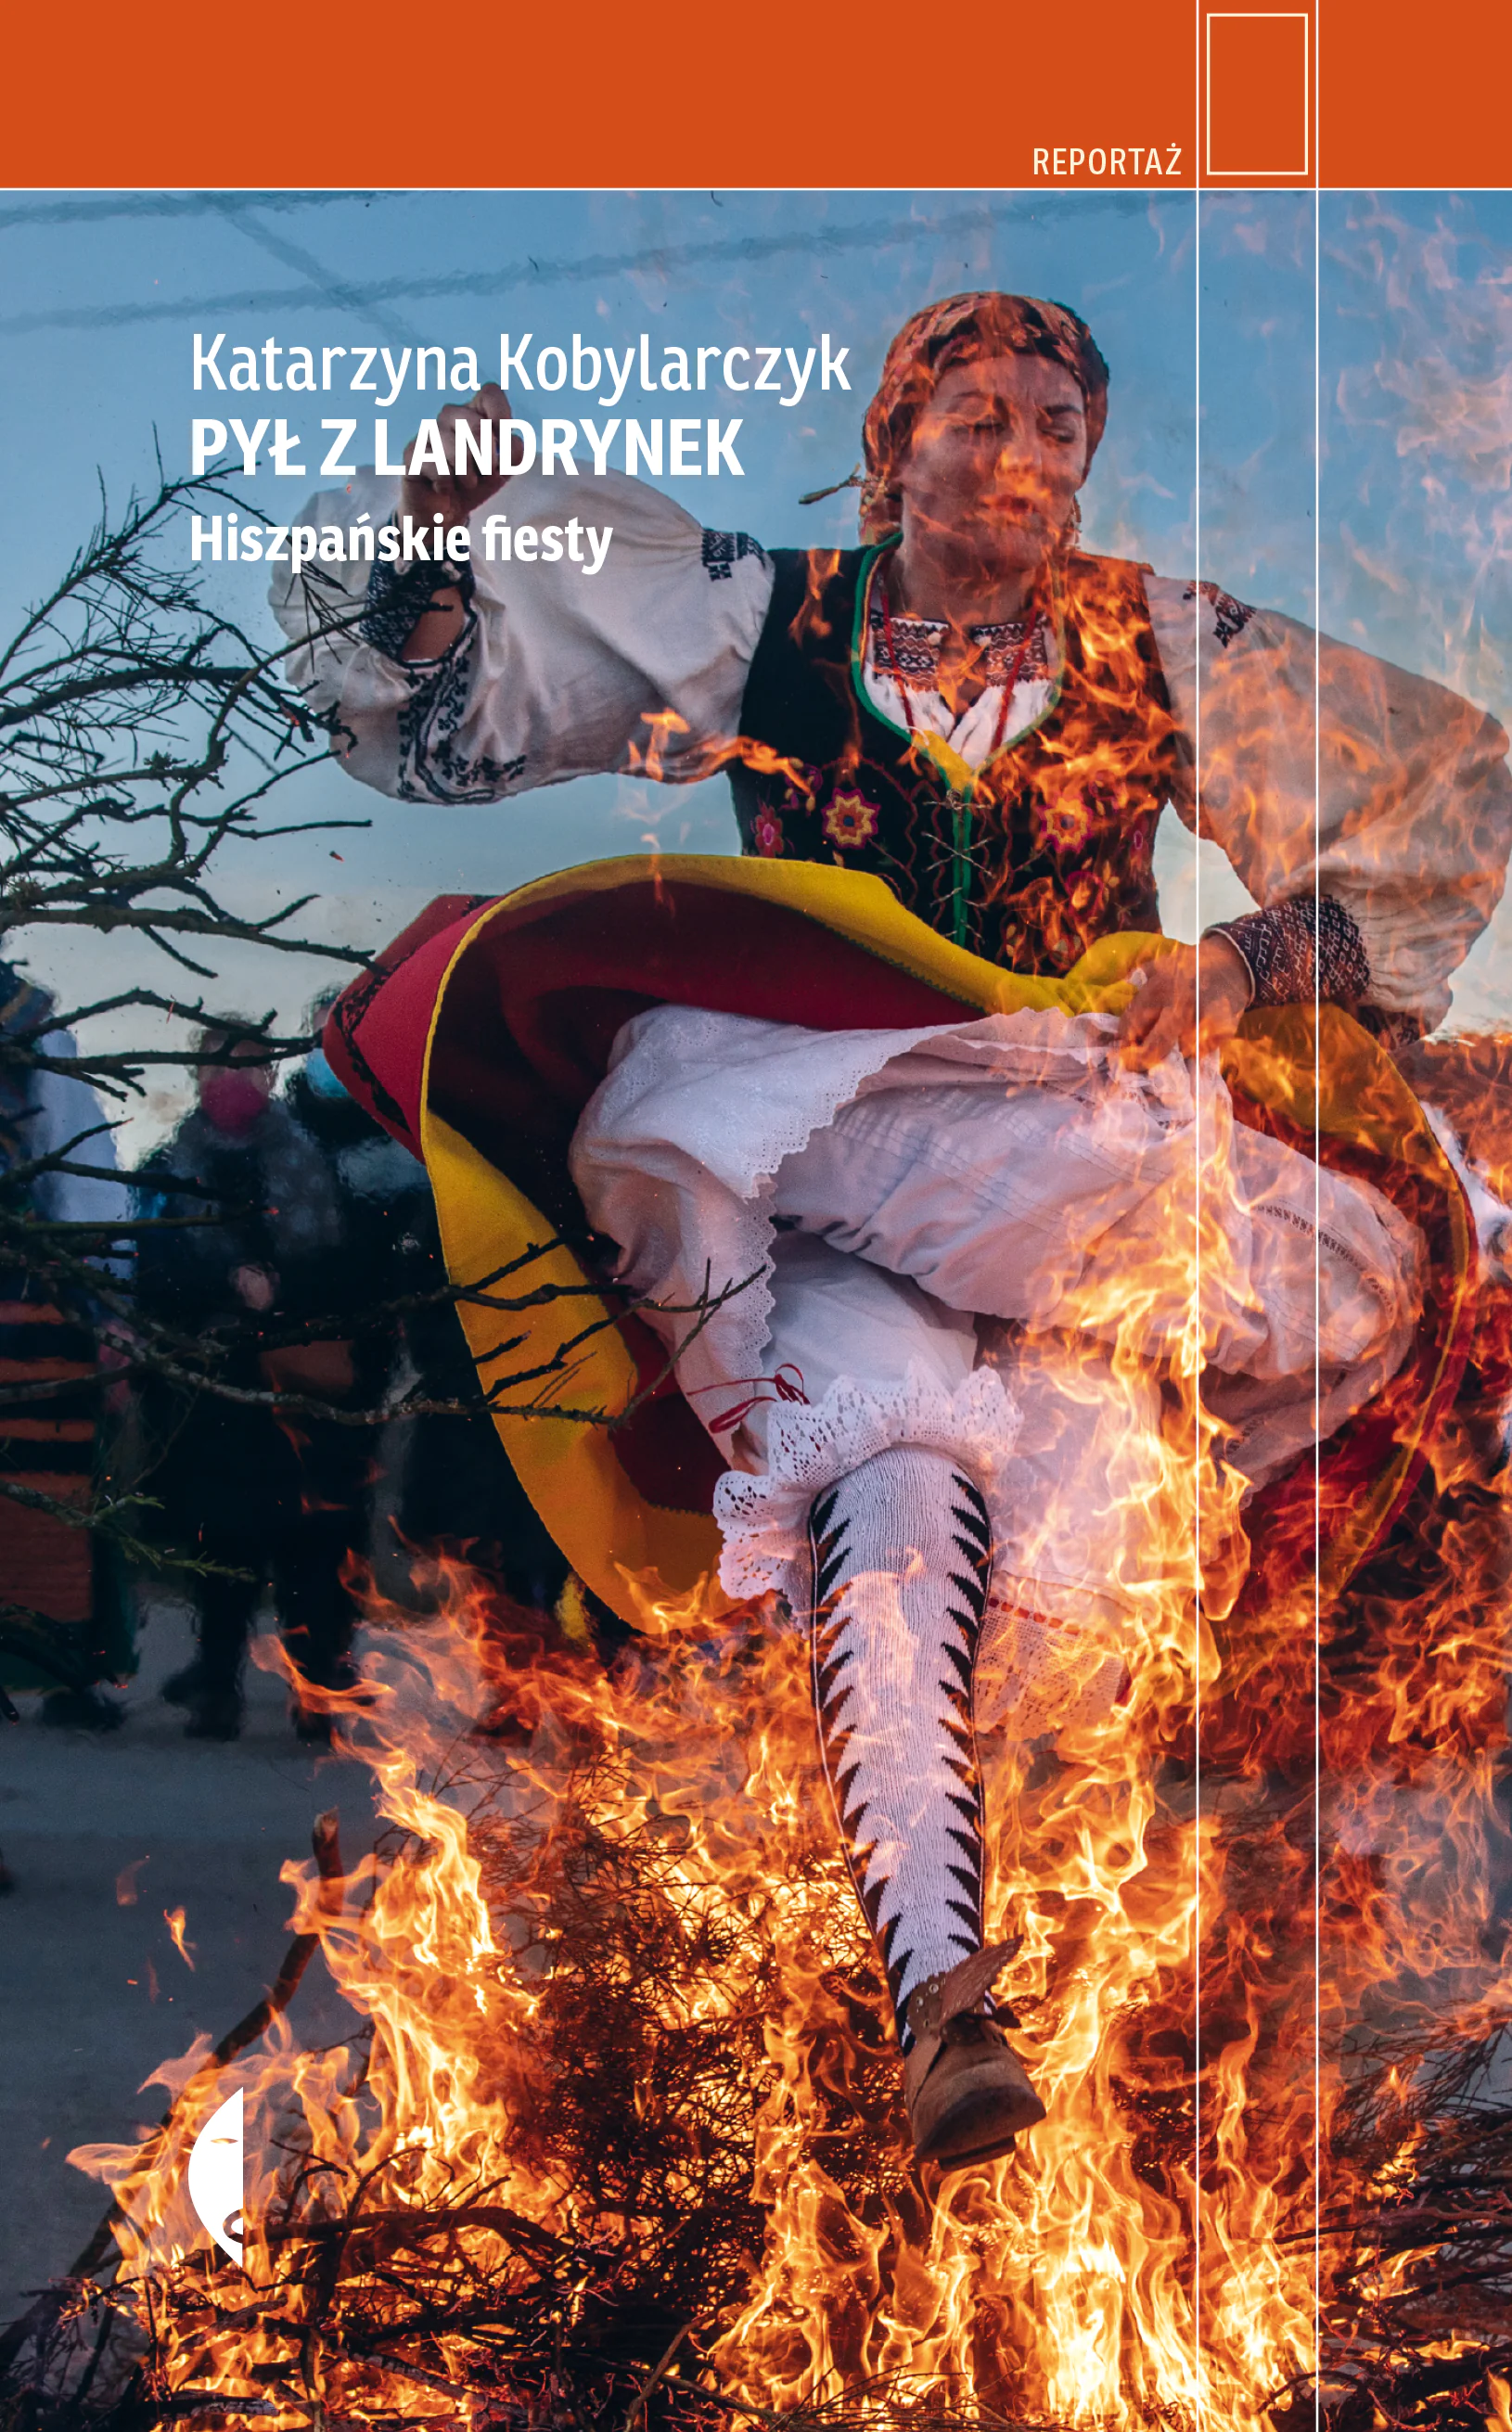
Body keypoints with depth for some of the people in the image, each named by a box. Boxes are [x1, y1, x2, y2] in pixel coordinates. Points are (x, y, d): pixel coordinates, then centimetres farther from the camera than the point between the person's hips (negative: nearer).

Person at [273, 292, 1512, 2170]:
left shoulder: (1161, 649, 9)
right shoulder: (761, 623, 10)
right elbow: (440, 704, 16)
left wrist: (1250, 961, -4)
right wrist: (440, 521, -3)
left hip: (1083, 1144, 2)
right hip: (811, 1157, -2)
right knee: (891, 1470, -32)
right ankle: (936, 1984, -41)